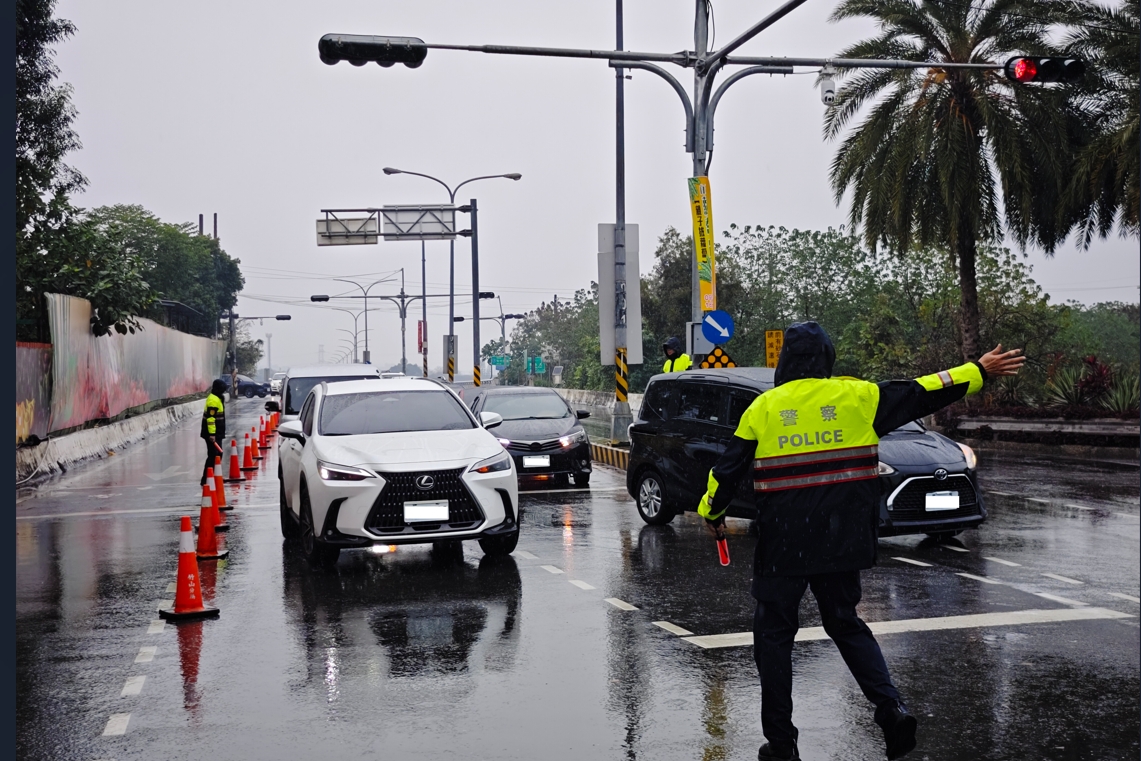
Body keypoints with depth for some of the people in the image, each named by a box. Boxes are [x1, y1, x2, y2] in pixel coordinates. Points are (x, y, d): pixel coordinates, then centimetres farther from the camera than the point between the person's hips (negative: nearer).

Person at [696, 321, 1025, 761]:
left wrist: (711, 514, 16)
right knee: (845, 623, 20)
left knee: (773, 633, 10)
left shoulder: (764, 407, -3)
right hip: (842, 542, 3)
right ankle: (891, 708, 2)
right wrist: (981, 371, 15)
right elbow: (923, 394, 6)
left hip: (783, 544, -3)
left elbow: (729, 469, 0)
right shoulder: (856, 395, 1)